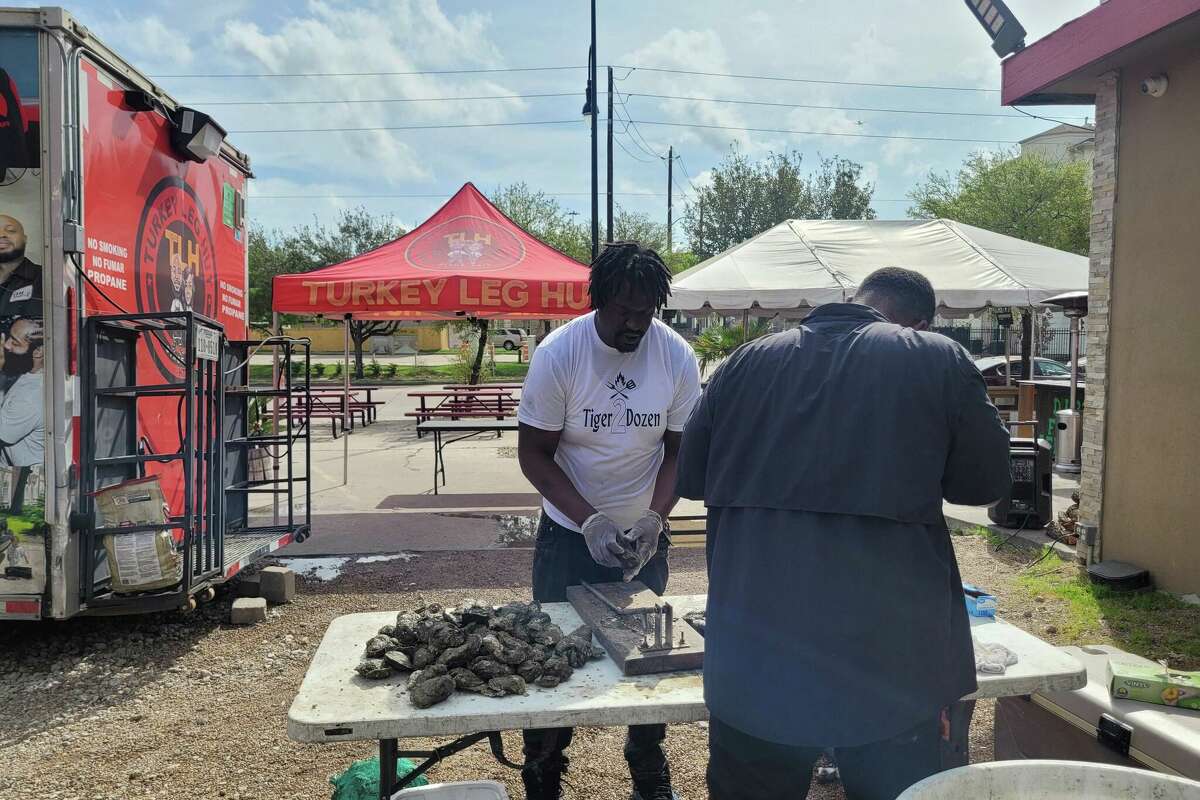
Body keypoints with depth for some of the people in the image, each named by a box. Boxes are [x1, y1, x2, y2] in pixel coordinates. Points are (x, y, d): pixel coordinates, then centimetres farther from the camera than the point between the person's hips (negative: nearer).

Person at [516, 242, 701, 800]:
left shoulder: (678, 357, -11)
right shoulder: (558, 353, -17)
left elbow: (680, 450, -3)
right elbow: (533, 453, -13)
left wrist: (654, 519, -19)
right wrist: (590, 521, -23)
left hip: (644, 537, 2)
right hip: (569, 534, -2)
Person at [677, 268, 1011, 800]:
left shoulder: (746, 361, 4)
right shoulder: (939, 361, -4)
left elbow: (690, 477, 13)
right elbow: (985, 481, 6)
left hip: (755, 657, 2)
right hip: (887, 657, -2)